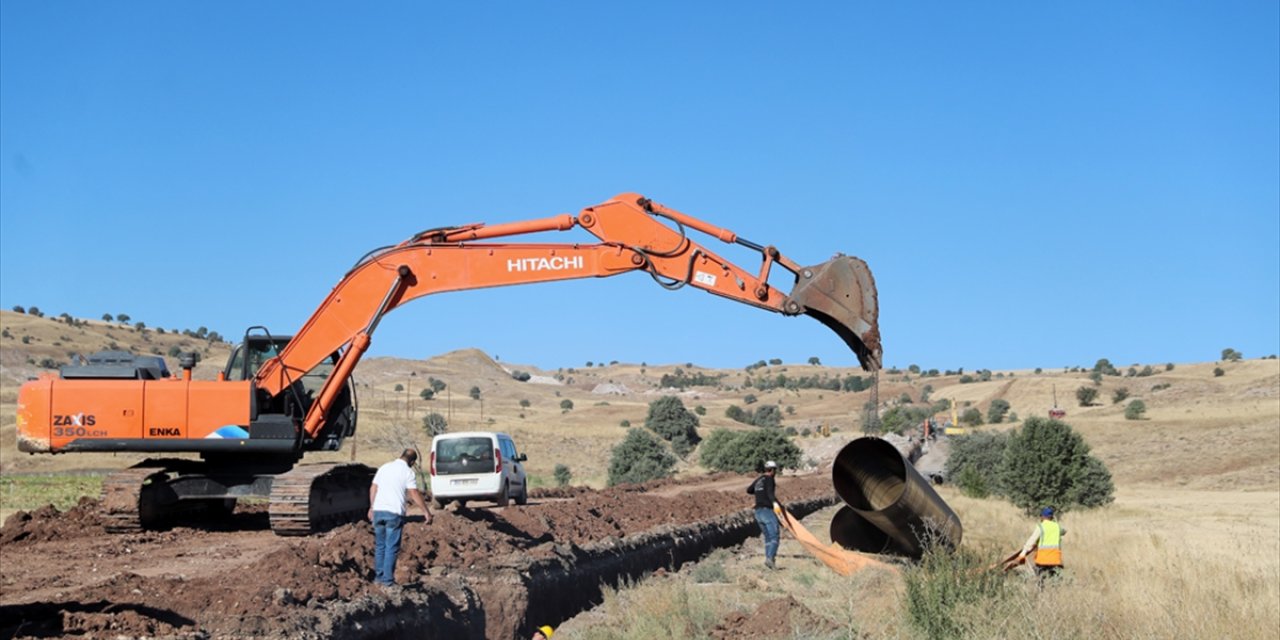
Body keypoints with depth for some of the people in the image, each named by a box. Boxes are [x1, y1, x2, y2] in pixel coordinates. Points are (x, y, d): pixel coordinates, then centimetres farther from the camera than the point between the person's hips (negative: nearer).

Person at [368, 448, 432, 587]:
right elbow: (414, 495, -11)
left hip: (378, 511, 5)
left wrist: (371, 507, 24)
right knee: (391, 548, 2)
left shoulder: (384, 467, 12)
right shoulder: (408, 472, -4)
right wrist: (427, 512, -8)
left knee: (380, 546, 15)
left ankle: (378, 576, 19)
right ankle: (387, 579, 3)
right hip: (394, 513, -5)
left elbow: (373, 488, 14)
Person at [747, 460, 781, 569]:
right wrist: (775, 502, -42)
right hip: (767, 510, -8)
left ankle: (768, 558, 5)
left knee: (768, 537, 13)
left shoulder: (758, 480, 17)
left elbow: (749, 490, 32)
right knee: (774, 537, -11)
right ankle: (770, 558, -27)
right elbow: (770, 493, -26)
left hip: (758, 512, 8)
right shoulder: (769, 479, -7)